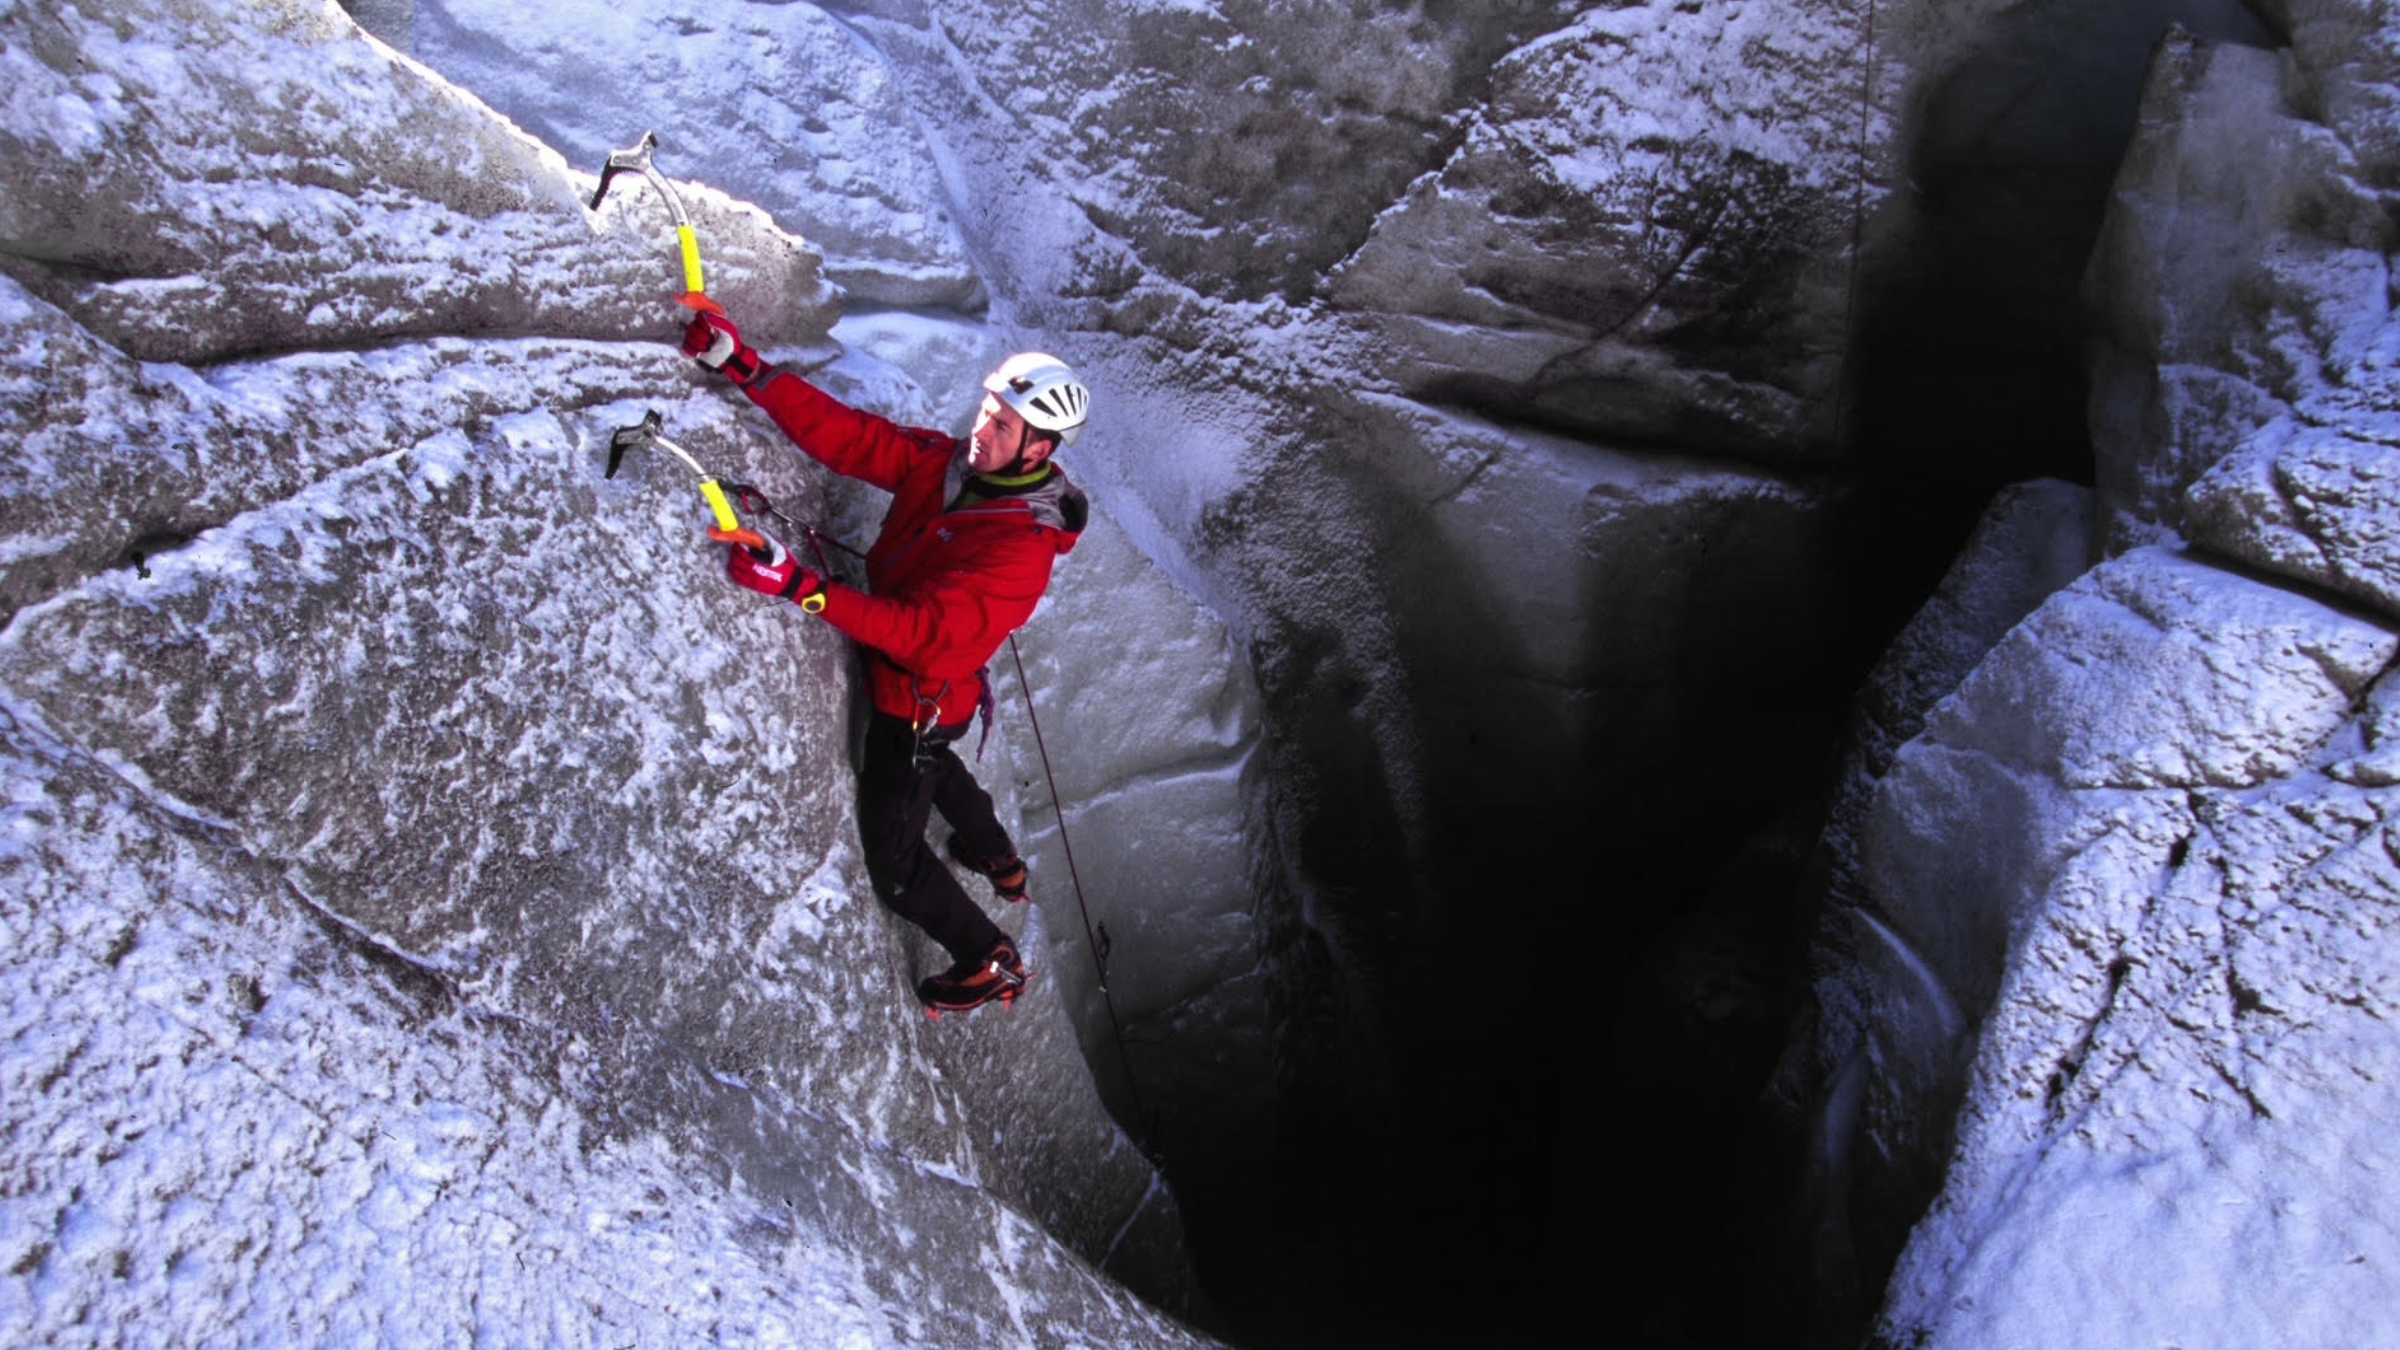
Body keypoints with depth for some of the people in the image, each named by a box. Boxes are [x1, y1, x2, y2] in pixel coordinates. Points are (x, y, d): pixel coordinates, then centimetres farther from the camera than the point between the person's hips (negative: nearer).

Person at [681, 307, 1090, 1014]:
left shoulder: (1022, 548, -35)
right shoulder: (945, 463, -13)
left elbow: (924, 633, -42)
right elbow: (849, 435, -17)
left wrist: (802, 586, -50)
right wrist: (744, 368, -29)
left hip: (921, 702, -9)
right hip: (900, 683, 9)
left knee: (895, 866, 7)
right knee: (930, 766, 38)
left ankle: (989, 964, 30)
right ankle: (1000, 863, 65)